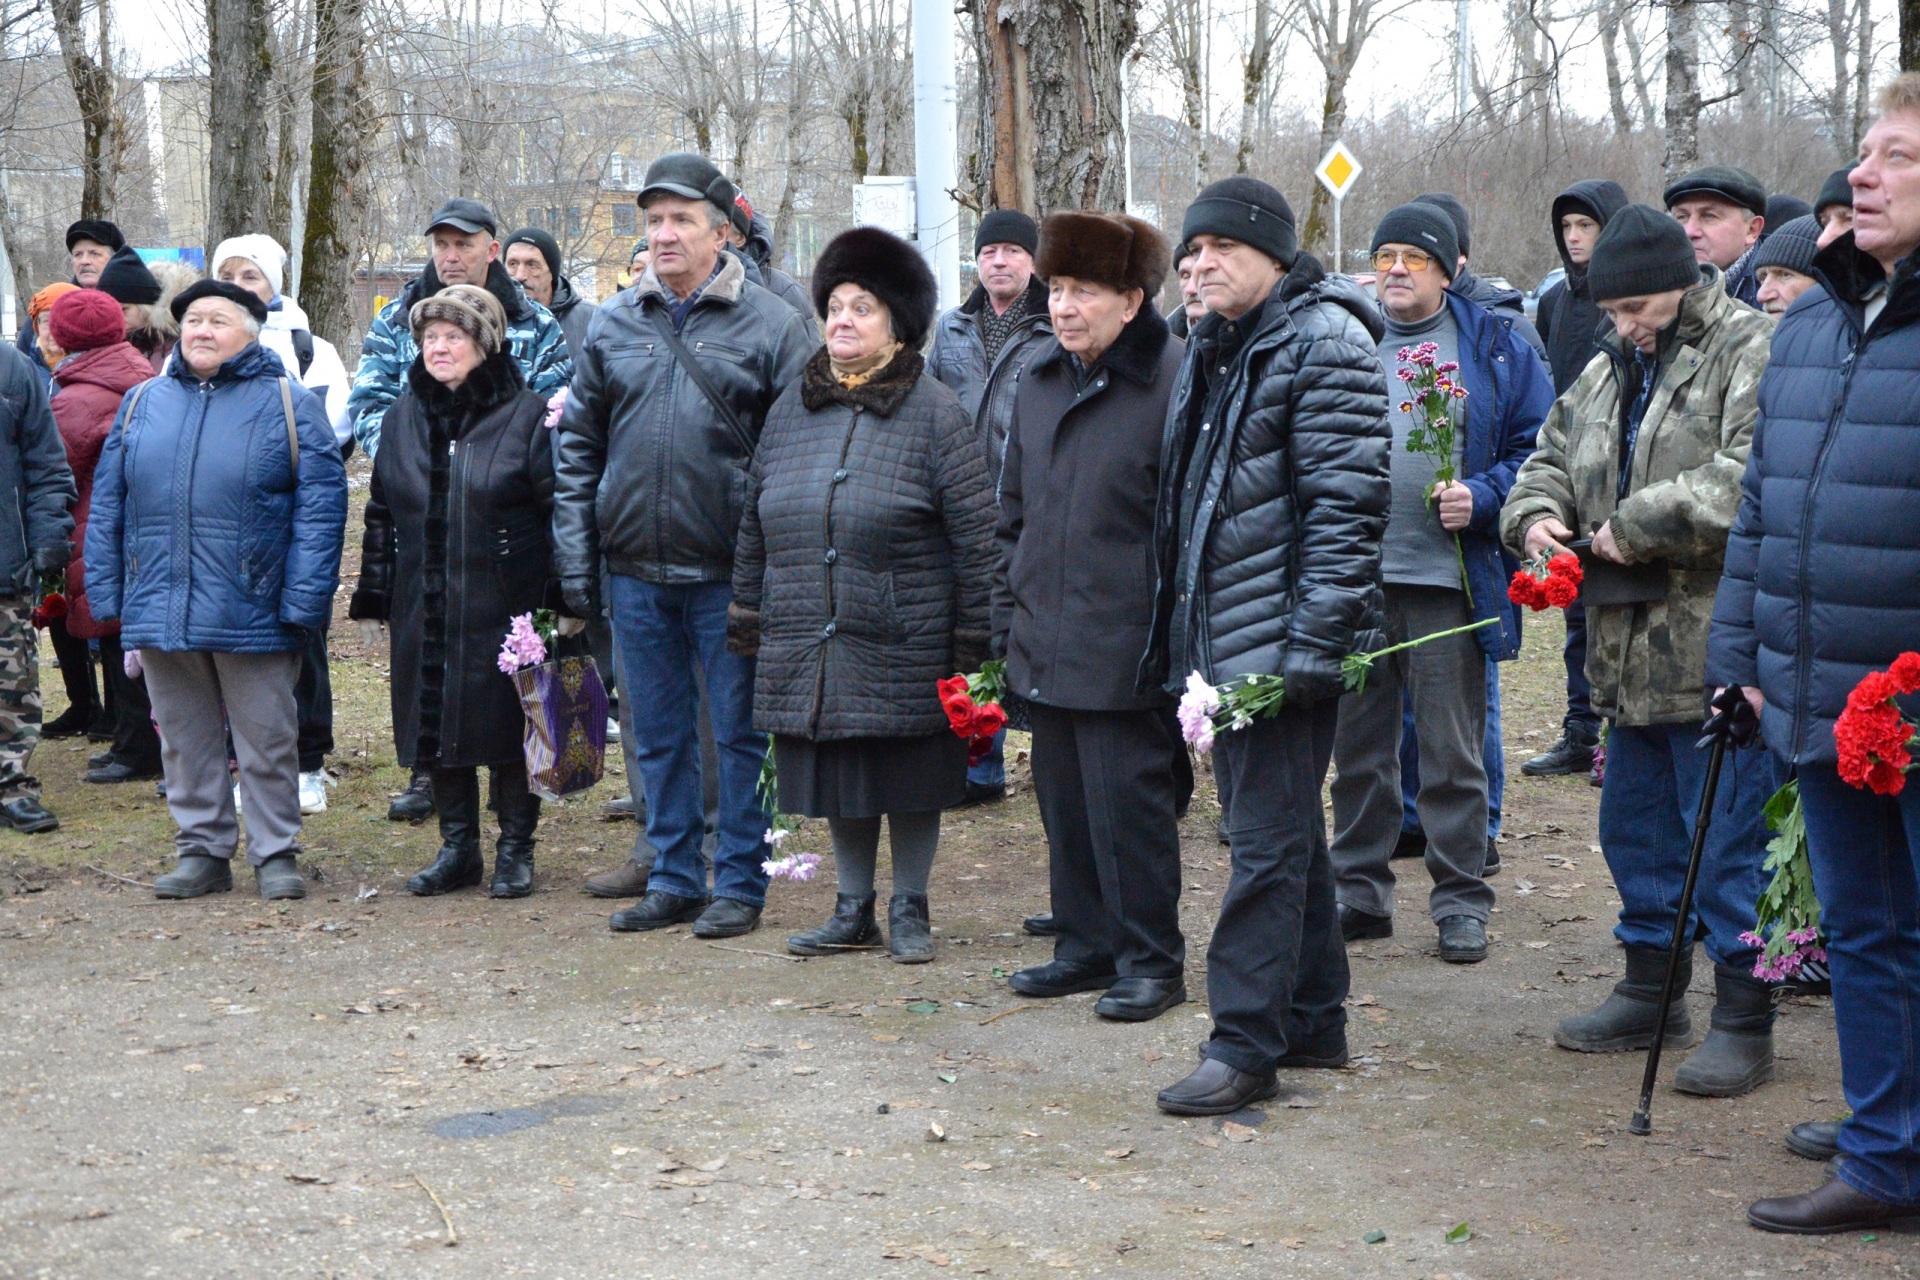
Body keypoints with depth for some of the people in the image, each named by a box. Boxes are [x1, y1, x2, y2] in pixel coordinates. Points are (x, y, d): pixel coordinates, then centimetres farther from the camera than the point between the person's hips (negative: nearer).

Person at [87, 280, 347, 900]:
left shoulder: (289, 405, 0)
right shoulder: (143, 404, 12)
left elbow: (320, 504, -7)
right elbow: (107, 505, 12)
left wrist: (304, 597, -14)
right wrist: (105, 591, 4)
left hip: (252, 612, -4)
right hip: (161, 609, 4)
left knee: (266, 743, 4)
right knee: (184, 740, 11)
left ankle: (275, 855, 14)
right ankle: (203, 852, 21)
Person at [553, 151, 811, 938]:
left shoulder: (769, 325, -2)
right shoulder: (614, 323, 8)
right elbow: (578, 445, 12)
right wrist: (574, 555, 4)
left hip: (728, 571, -4)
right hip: (634, 569, 4)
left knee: (737, 732, 4)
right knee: (658, 734, 12)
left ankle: (739, 882, 15)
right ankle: (673, 879, 23)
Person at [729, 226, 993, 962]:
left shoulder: (934, 414, -5)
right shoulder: (791, 409, 9)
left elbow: (975, 535, -6)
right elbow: (755, 527, 14)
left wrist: (972, 644, -8)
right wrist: (748, 621, 11)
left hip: (904, 653, -4)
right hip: (809, 651, 4)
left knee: (910, 785, 6)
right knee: (839, 784, 12)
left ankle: (909, 910, 21)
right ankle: (853, 910, 25)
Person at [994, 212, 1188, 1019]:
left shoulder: (1173, 380, -10)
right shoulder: (1040, 380, 12)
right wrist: (1007, 617, 16)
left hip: (1124, 646, -7)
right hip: (1045, 643, 7)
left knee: (1128, 802, -1)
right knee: (1064, 800, 13)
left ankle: (1150, 959, 12)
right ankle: (1086, 944, 25)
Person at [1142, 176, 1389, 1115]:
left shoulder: (1323, 344, -11)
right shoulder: (1212, 350, 18)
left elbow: (1347, 504, -17)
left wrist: (1313, 639, -21)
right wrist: (1175, 633, 20)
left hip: (1280, 639, -9)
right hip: (1216, 640, 9)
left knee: (1269, 842, -7)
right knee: (1285, 833, 16)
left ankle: (1245, 1045, -4)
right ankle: (1313, 1022, 25)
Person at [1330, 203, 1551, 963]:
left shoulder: (1492, 346, 4)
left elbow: (1538, 446, 2)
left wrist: (1482, 498, -13)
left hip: (1447, 581, -3)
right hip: (1354, 578, 3)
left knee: (1453, 751, 2)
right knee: (1357, 746, 10)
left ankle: (1461, 901, 13)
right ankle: (1360, 891, 22)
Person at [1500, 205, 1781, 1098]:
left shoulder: (1753, 354, -10)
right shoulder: (1608, 372, 17)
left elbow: (1751, 481, -24)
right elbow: (1552, 459, 25)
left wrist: (1637, 526, -19)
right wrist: (1537, 515, 2)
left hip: (1717, 653, -8)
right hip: (1631, 652, 9)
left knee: (1727, 840, -3)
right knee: (1634, 826, 17)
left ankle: (1744, 1020, 7)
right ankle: (1651, 990, 32)